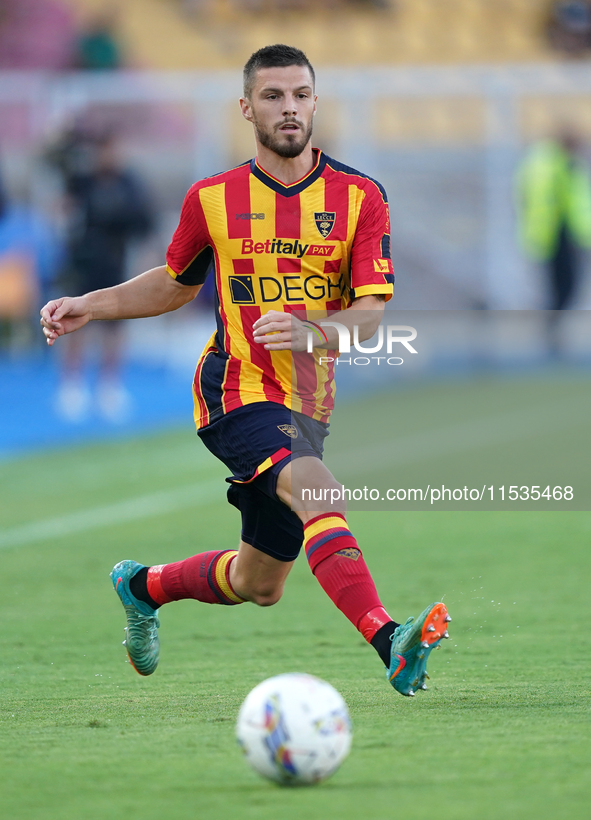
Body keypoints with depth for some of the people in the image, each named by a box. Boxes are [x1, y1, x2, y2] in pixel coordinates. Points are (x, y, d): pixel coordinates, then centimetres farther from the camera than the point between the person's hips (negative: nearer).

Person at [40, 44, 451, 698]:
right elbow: (175, 284, 21)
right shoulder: (213, 199, 2)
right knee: (319, 493, -33)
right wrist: (91, 306, 9)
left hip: (310, 402, 3)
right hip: (237, 392, -3)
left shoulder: (359, 197, -1)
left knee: (258, 585, 13)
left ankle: (143, 586, 42)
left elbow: (371, 314, -10)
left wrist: (310, 332, -29)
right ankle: (389, 645, -46)